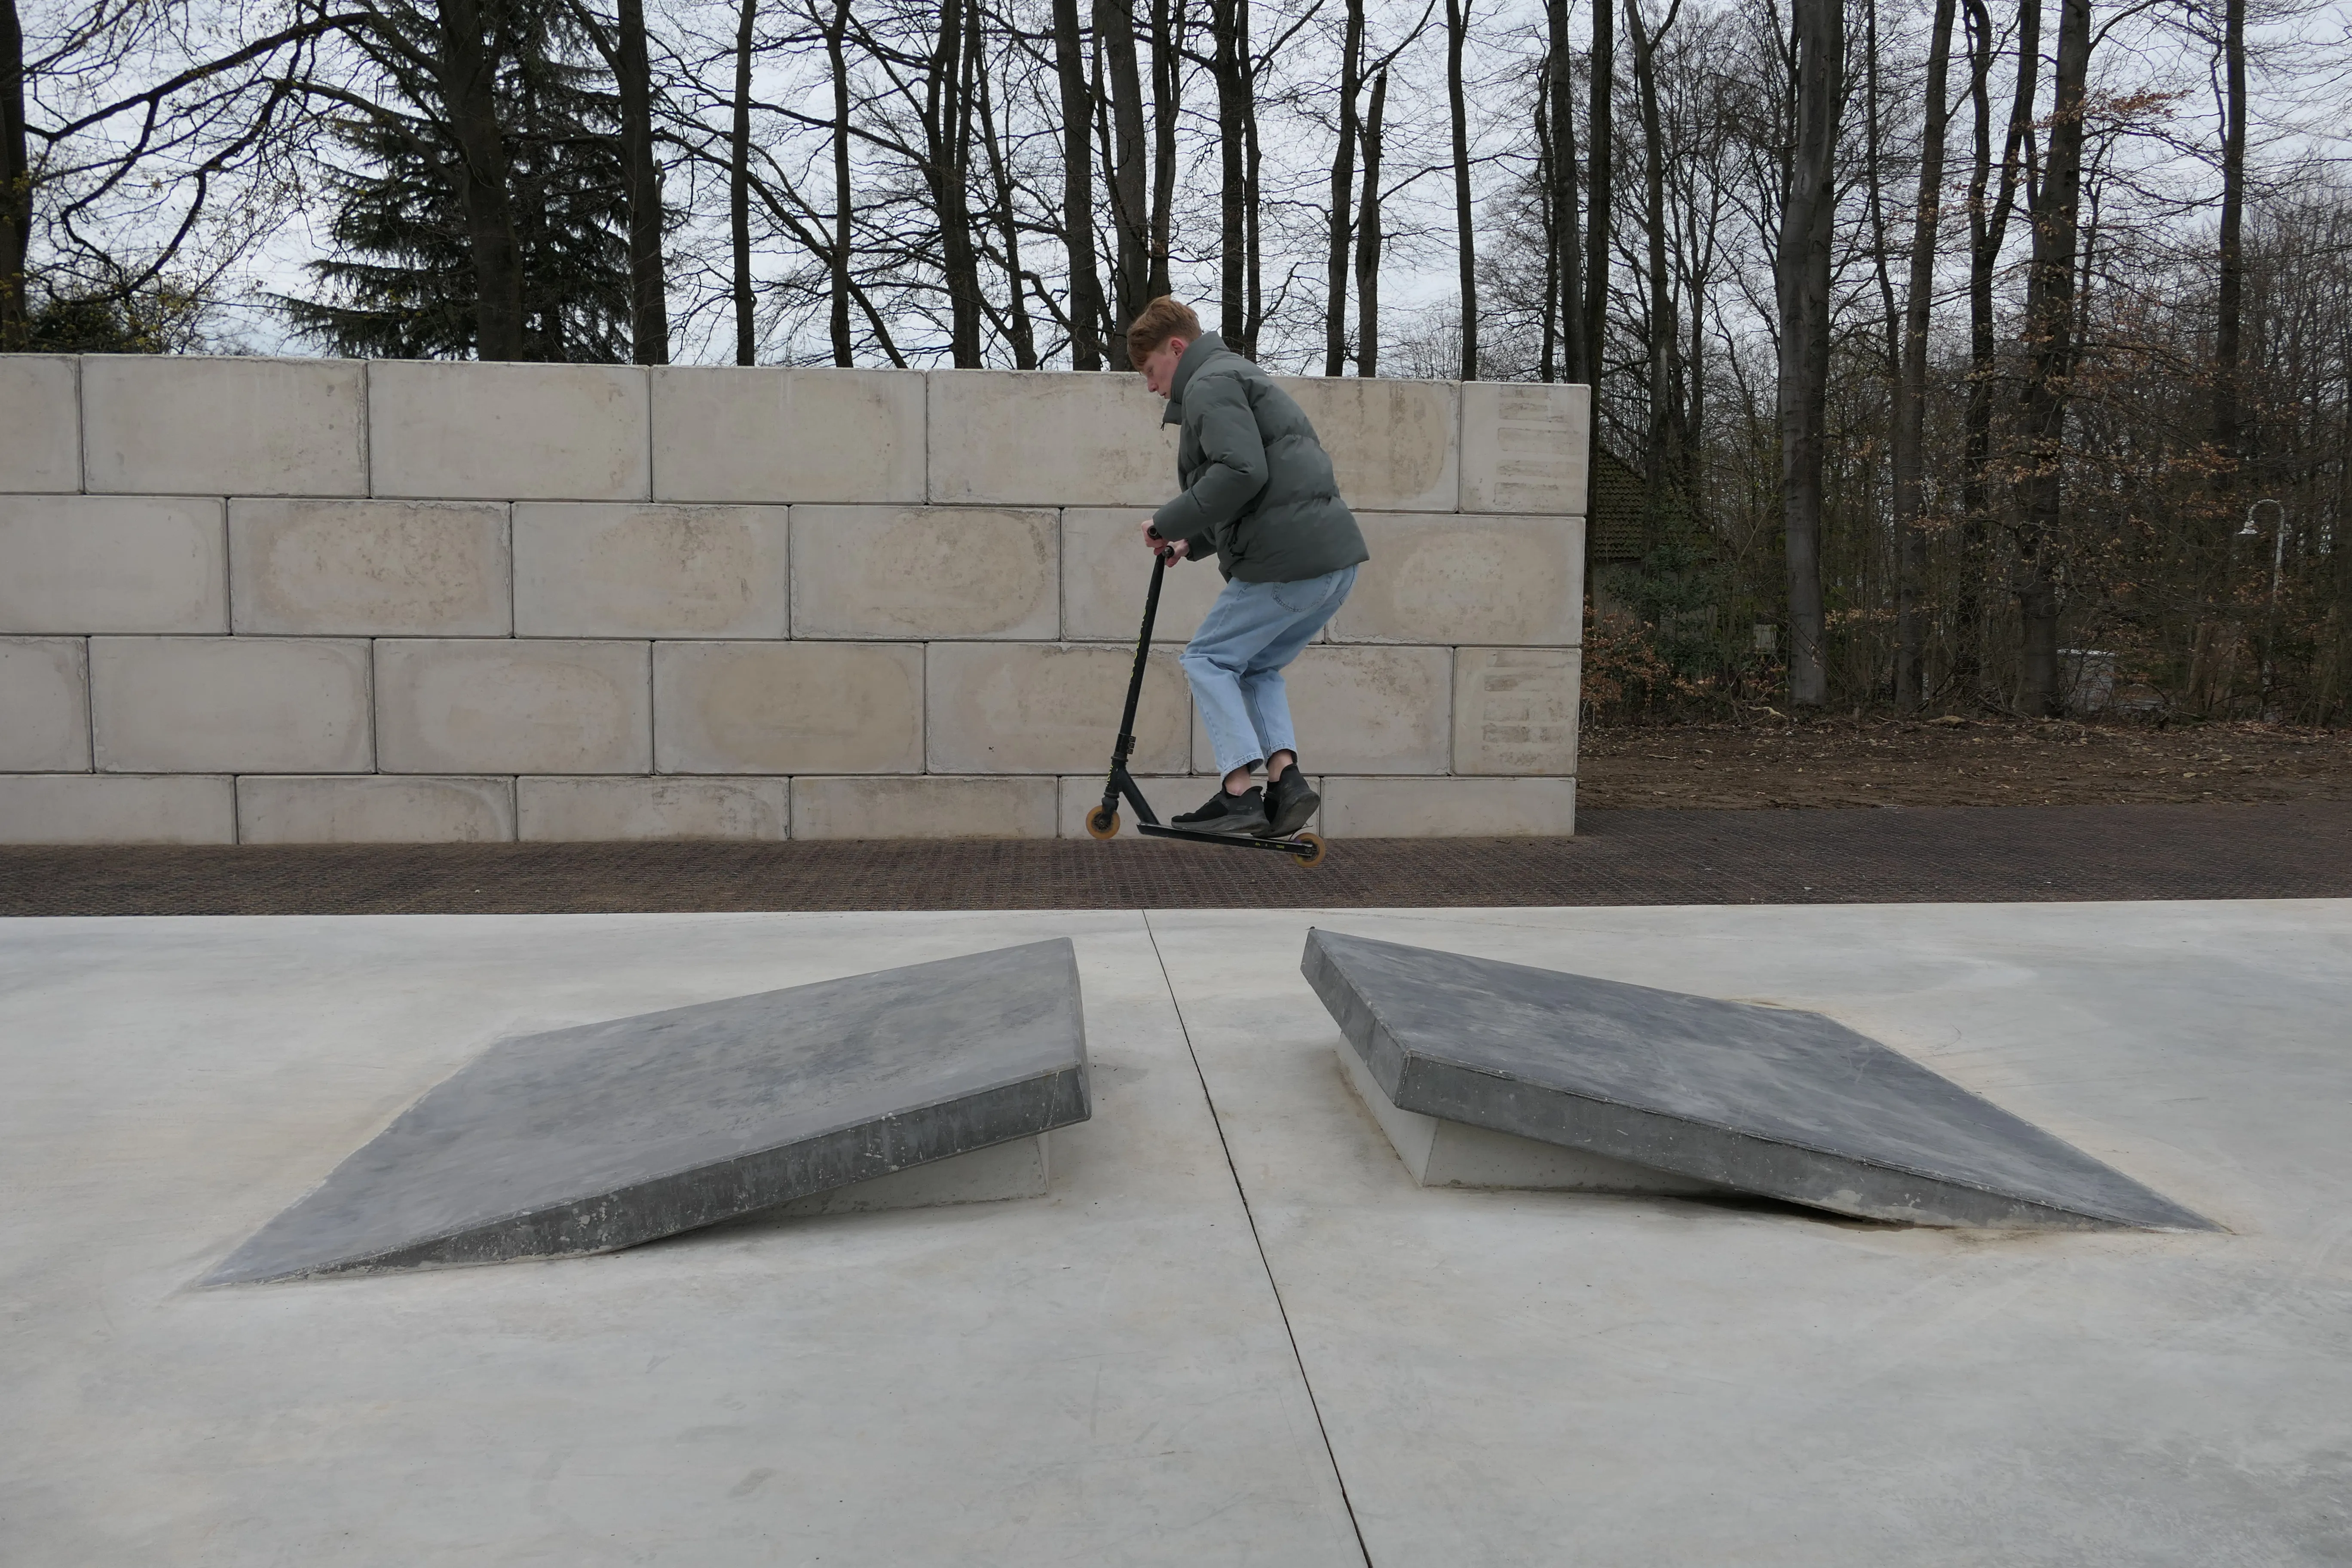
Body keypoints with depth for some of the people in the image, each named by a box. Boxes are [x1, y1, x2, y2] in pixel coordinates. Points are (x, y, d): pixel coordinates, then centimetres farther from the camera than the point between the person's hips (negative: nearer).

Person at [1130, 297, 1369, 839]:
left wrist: (1169, 522, -12)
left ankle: (1239, 793, -4)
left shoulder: (1210, 384, -4)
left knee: (1208, 660, 3)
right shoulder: (1241, 378, 29)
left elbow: (1242, 473, -21)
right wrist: (1194, 542, 24)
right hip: (1336, 557, 10)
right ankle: (1286, 778, 5)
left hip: (1288, 560, -10)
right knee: (1257, 668, 20)